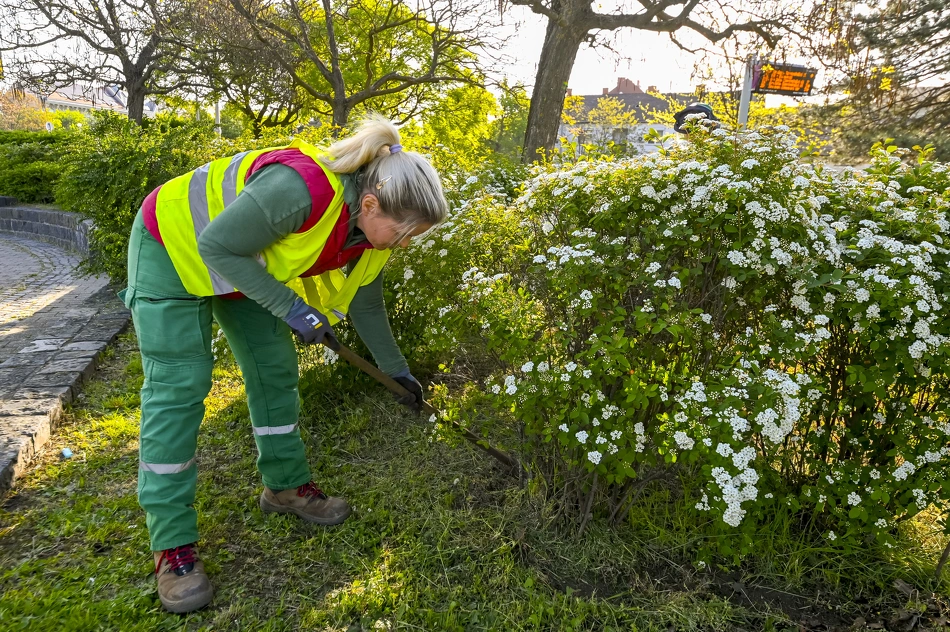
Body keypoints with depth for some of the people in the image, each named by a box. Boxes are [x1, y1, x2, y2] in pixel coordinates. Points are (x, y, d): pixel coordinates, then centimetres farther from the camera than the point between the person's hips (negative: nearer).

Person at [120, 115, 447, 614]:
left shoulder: (372, 230, -12)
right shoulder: (301, 188, -39)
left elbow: (364, 303, 3)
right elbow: (217, 246, -29)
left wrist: (395, 367, 9)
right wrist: (292, 309, -30)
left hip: (245, 265, 8)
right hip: (176, 247, -7)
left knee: (275, 371, 7)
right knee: (177, 388, -8)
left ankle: (286, 486, 25)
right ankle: (171, 544, 1)